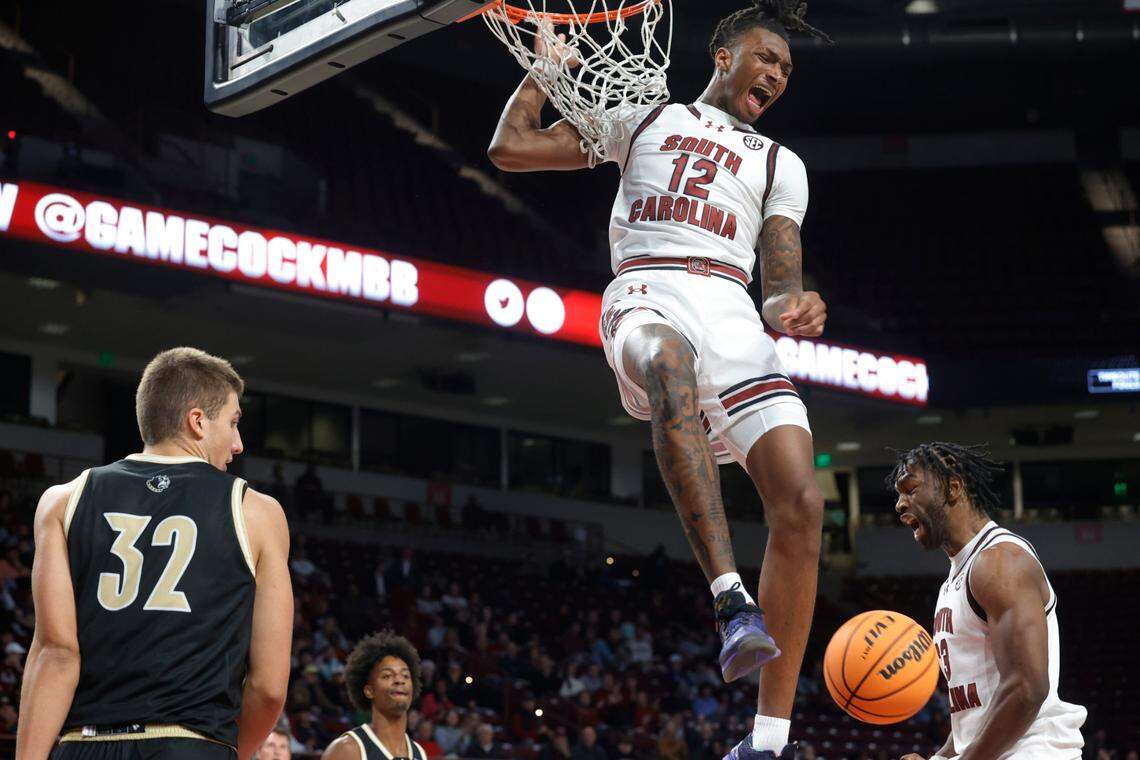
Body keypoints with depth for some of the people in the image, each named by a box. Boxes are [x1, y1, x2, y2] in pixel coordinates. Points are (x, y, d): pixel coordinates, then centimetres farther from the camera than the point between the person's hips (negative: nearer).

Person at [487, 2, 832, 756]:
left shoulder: (781, 164, 28)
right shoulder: (645, 119, 24)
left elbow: (782, 279, 16)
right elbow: (511, 147, 20)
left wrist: (792, 308, -7)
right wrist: (548, 68, 27)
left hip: (733, 310, 3)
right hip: (649, 293, -3)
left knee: (801, 503, -17)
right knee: (671, 369, -43)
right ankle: (732, 600, -51)